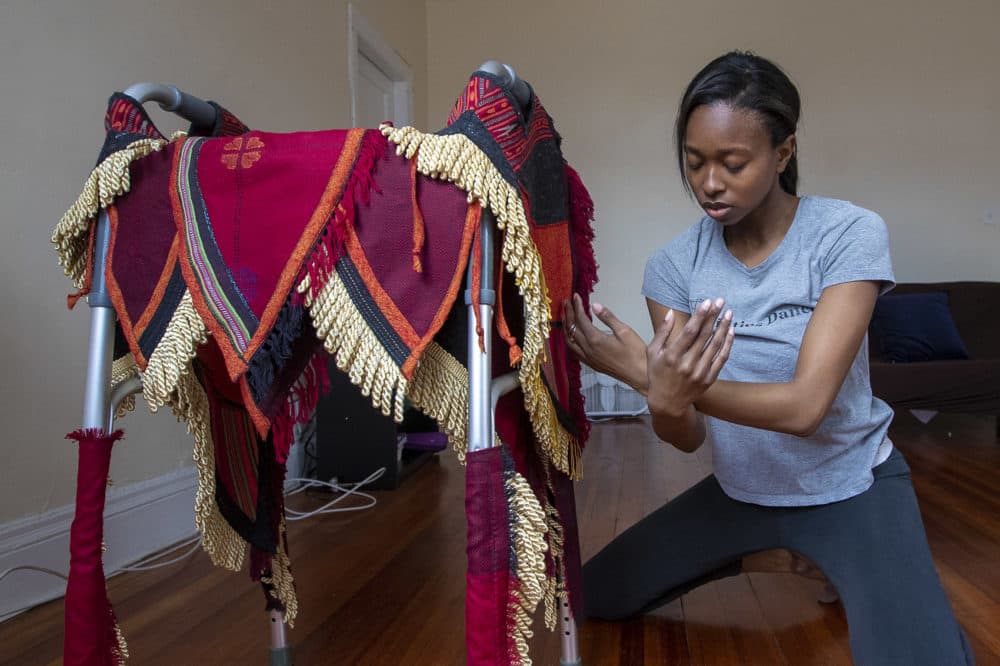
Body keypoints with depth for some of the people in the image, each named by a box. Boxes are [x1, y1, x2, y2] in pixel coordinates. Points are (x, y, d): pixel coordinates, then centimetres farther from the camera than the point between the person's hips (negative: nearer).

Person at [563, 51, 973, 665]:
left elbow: (804, 406, -30)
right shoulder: (674, 265, -12)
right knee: (594, 596, 6)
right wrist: (665, 399, -41)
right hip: (741, 490, 4)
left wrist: (645, 378, -43)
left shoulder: (850, 234, -22)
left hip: (849, 488, -3)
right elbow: (687, 438, -16)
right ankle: (753, 557, 26)